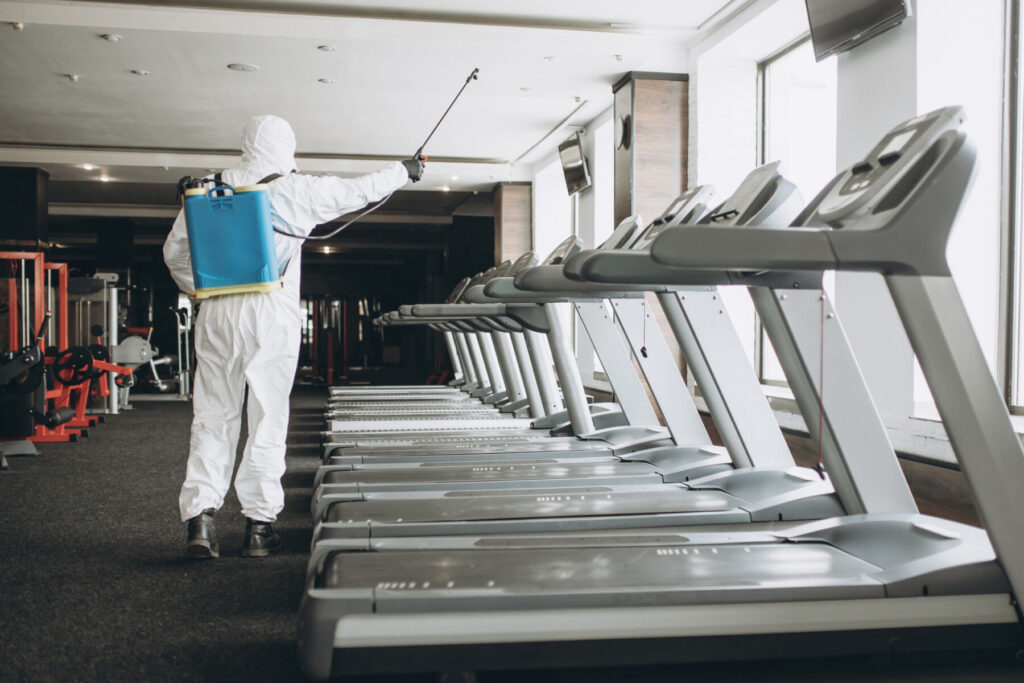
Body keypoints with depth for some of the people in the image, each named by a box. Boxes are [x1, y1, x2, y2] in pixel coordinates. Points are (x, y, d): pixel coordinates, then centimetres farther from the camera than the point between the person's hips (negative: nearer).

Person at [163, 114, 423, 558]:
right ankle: (258, 524, 8)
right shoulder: (298, 190, 1)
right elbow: (359, 191, 12)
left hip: (217, 315, 3)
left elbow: (175, 250, 10)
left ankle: (200, 519, 3)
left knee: (212, 416, 8)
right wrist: (403, 170, 27)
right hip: (271, 311, -3)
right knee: (268, 418, 3)